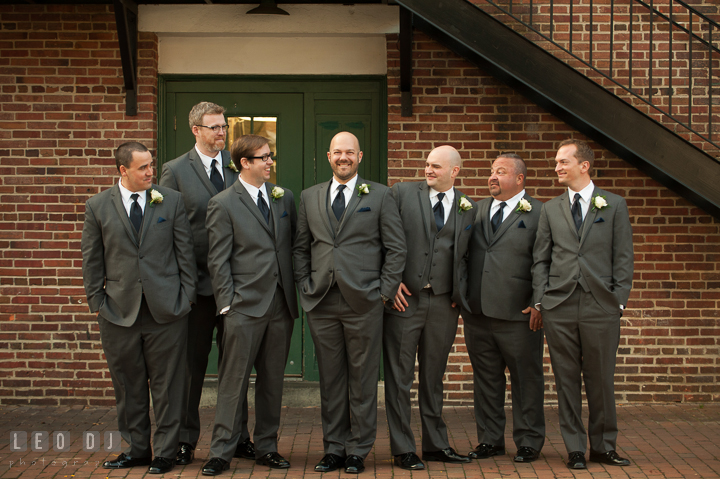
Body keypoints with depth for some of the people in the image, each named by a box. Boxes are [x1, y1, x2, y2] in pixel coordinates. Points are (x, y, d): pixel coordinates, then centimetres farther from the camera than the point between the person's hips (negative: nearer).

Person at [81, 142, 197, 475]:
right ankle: (136, 448, 23)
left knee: (166, 384, 4)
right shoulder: (98, 206, 4)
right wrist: (97, 302, 1)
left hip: (166, 309, -1)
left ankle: (165, 451, 15)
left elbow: (185, 252, 6)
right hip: (119, 310, 1)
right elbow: (92, 260, 6)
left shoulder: (171, 201, 4)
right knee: (128, 385, 10)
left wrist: (186, 296, 1)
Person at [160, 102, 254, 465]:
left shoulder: (238, 166, 8)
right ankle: (185, 439, 15)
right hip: (197, 281, -3)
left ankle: (237, 436, 20)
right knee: (192, 362, 5)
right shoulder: (175, 171, 0)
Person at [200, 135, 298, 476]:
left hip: (281, 306, 5)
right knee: (234, 381, -2)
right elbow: (218, 261, -5)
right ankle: (222, 451, 5)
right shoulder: (223, 204, -3)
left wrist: (298, 292, 9)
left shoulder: (285, 198, 11)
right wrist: (226, 304, -10)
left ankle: (267, 448, 20)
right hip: (245, 306, -5)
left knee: (272, 380, 11)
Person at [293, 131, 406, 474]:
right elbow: (300, 249, 15)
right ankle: (334, 448, 16)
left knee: (362, 380, 2)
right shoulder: (309, 197, 13)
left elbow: (395, 248, 3)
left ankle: (358, 451, 11)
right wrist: (305, 288, 4)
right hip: (321, 303, 3)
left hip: (363, 302, -2)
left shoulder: (380, 196, 4)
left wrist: (384, 291, -3)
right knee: (330, 379, 7)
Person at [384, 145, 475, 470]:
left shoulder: (468, 209, 10)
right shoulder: (403, 193, 2)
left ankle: (436, 444, 22)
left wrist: (458, 292, 4)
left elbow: (464, 255, 16)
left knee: (434, 376, 12)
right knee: (399, 377, 1)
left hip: (443, 303, 3)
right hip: (404, 298, -2)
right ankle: (403, 450, 8)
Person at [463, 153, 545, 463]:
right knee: (485, 379, 11)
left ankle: (529, 442, 15)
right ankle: (490, 439, 21)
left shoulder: (539, 214, -1)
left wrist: (539, 304, -11)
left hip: (519, 314, -5)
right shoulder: (476, 211, 15)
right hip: (477, 312, 5)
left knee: (526, 380, 3)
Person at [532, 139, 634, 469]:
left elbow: (623, 259, 4)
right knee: (566, 380, 4)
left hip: (600, 306, -2)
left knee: (601, 380, 4)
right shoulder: (551, 209, 12)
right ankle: (575, 449, 13)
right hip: (559, 307, 2)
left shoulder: (614, 205, 6)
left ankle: (603, 447, 18)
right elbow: (541, 259, 11)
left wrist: (618, 301, -4)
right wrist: (540, 300, 1)